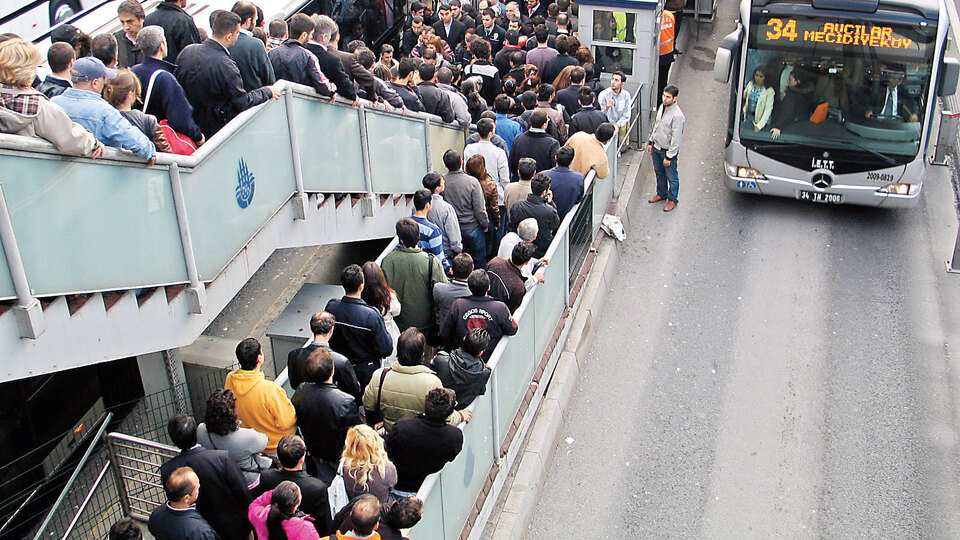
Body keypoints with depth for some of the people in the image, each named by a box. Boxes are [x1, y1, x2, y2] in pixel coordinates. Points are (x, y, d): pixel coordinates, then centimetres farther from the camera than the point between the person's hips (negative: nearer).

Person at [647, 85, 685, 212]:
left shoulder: (677, 115, -26)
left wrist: (669, 156, -20)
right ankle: (661, 194, 43)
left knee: (671, 177, 10)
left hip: (668, 151, -8)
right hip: (656, 148, 8)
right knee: (659, 173, 24)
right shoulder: (662, 107, 0)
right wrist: (651, 142, 17)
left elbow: (676, 138, -23)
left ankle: (672, 200, 26)